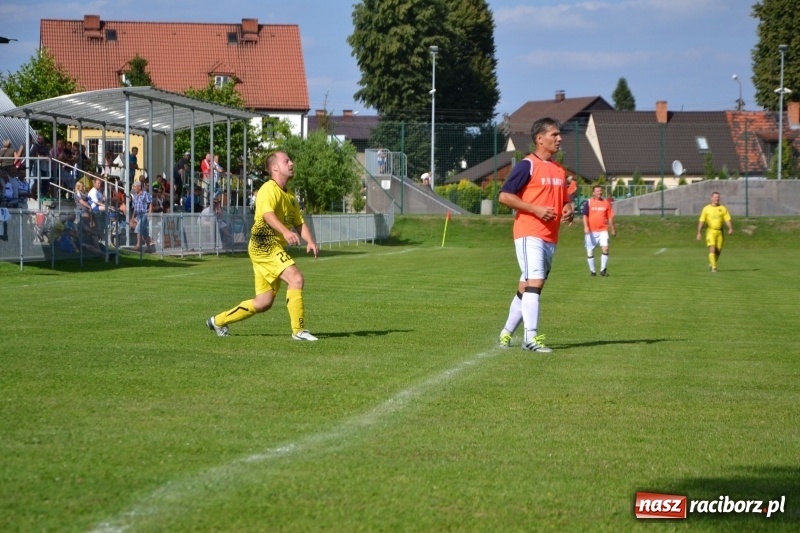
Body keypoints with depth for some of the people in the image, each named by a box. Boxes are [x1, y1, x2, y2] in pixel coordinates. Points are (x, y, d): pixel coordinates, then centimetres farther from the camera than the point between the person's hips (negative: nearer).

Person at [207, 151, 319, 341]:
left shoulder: (290, 196, 20)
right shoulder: (269, 189, -10)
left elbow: (300, 222, 17)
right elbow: (268, 214, -29)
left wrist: (310, 241, -4)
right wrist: (285, 232, -47)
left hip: (275, 249, 9)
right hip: (264, 245, -9)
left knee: (263, 303, 9)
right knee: (296, 278, -22)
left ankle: (219, 320, 23)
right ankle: (298, 330, -19)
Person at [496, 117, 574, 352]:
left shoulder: (560, 170, 17)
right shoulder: (527, 165, -8)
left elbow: (564, 200, 29)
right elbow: (504, 196, -12)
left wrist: (568, 210, 4)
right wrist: (536, 209, -18)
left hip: (550, 238, 8)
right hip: (529, 234, -8)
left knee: (526, 287, 12)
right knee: (534, 282, -17)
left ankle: (507, 333, 22)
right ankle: (531, 337, -20)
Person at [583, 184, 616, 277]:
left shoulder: (606, 202, 8)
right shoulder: (588, 202, 0)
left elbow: (610, 217, 13)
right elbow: (585, 216, -5)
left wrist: (613, 229, 15)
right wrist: (586, 227, -19)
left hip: (603, 230, 1)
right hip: (591, 231, -1)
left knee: (605, 248, -15)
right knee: (590, 251, 3)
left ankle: (603, 269, -6)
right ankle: (592, 270, 18)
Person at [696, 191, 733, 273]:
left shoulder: (723, 208, 6)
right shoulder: (706, 209, 1)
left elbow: (728, 219, 1)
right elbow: (701, 221, 1)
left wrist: (730, 228, -17)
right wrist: (698, 233, -4)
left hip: (719, 231, 3)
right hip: (710, 231, -3)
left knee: (718, 250, 7)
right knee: (712, 249, -16)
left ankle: (711, 263, 32)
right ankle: (713, 267, -15)